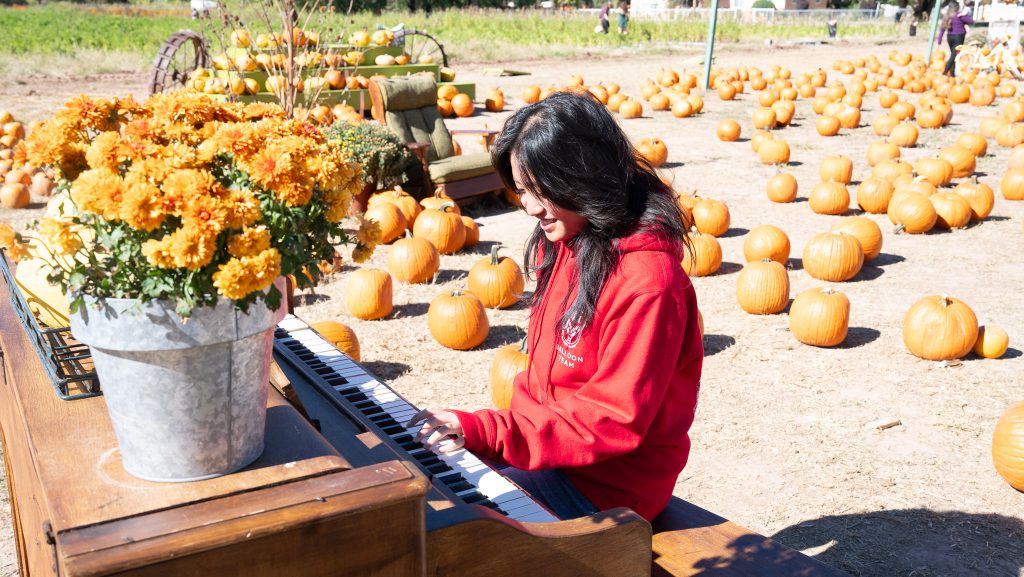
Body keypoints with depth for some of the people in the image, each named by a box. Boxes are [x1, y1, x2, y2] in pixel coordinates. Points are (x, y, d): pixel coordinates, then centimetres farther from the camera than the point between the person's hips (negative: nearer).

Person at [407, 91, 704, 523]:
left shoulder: (646, 280, -24)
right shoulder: (564, 245, 4)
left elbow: (613, 422, -23)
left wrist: (489, 432, -25)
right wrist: (475, 426, 0)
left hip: (606, 485, -9)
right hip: (545, 439, 9)